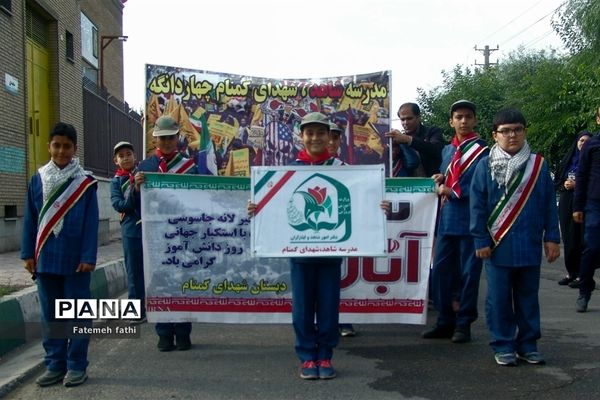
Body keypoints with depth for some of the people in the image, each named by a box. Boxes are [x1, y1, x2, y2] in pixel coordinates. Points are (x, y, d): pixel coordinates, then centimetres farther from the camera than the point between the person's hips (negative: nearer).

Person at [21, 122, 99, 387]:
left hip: (75, 258, -3)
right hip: (45, 258, 4)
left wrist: (88, 257, -11)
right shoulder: (38, 180, 6)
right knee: (50, 314, 10)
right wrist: (28, 253, 4)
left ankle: (76, 366, 13)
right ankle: (55, 365, 21)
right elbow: (30, 219, 9)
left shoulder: (86, 182, -4)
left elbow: (91, 222, -6)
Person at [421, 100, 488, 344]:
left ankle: (464, 324, 16)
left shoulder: (483, 150, -5)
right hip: (447, 220, 6)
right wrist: (440, 181, 1)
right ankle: (445, 322, 20)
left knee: (468, 273, 4)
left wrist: (452, 191, -12)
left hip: (470, 221, -6)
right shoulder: (447, 150, 15)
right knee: (440, 271, 7)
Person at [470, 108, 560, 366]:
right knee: (499, 299, 6)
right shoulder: (486, 166, -3)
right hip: (498, 247, -2)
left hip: (529, 247, 2)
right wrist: (481, 241, -7)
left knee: (528, 297, 12)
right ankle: (503, 346, 18)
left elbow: (549, 205, 5)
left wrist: (552, 237, 1)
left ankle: (527, 345, 25)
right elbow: (477, 206, -3)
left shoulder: (538, 165, 3)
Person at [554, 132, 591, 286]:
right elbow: (556, 181, 16)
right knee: (567, 237, 5)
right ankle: (571, 272, 13)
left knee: (579, 238, -7)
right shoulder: (567, 159, 14)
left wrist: (576, 185, -13)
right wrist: (564, 185, -4)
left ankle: (581, 274, -1)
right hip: (565, 203, 4)